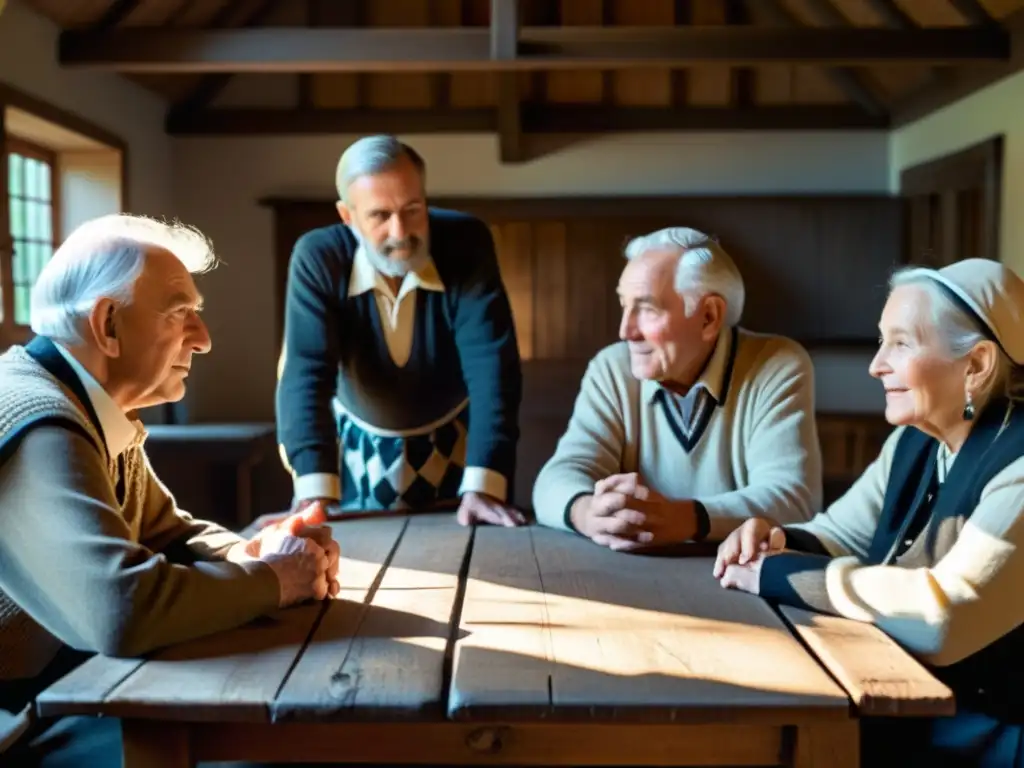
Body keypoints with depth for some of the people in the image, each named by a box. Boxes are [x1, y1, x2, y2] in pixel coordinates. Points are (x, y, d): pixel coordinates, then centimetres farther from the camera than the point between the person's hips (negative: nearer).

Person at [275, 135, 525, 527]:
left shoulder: (466, 244, -24)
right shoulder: (318, 258, -23)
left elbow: (491, 364, -30)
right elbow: (306, 373, -28)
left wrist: (483, 487, -40)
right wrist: (316, 494, -40)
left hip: (452, 447, 0)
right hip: (358, 451, 0)